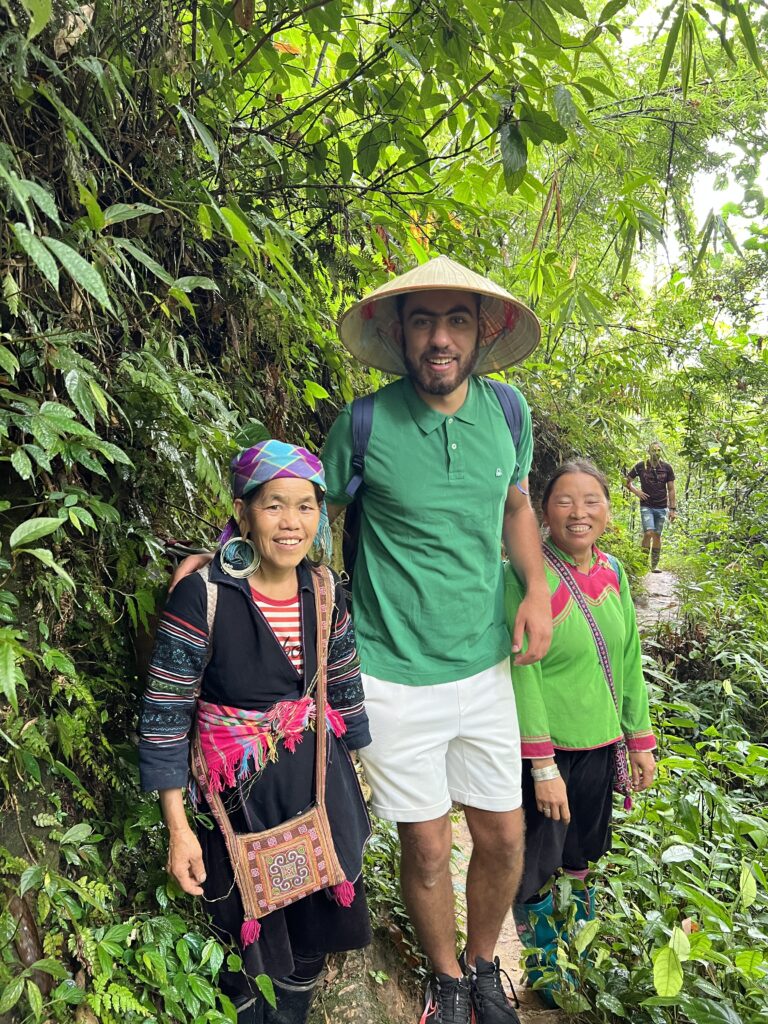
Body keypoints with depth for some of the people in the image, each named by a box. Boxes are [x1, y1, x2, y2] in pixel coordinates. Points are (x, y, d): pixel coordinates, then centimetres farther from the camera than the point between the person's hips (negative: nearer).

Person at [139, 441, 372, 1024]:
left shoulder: (325, 593, -5)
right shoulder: (201, 597, -21)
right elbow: (165, 716, -15)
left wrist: (351, 779, 14)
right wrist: (178, 827, -13)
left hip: (317, 780, 5)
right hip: (237, 794, -4)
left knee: (313, 934, 22)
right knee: (251, 939, 16)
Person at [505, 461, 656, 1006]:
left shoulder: (612, 572, 0)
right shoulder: (526, 576, -20)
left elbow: (628, 661, 8)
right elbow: (521, 674, -19)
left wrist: (641, 740, 10)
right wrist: (543, 767, -18)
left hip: (601, 746, 6)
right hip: (546, 750, -5)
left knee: (584, 859, 23)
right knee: (540, 866, 12)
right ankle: (544, 971, 38)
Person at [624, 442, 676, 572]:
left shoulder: (667, 467, 4)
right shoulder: (641, 466, -1)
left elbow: (671, 489, 6)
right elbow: (627, 482, 9)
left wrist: (672, 509, 2)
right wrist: (636, 492, -7)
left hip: (661, 507, 2)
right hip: (646, 506, -2)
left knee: (657, 536, 5)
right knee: (648, 533, -16)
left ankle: (655, 565, 12)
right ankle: (644, 562, -4)